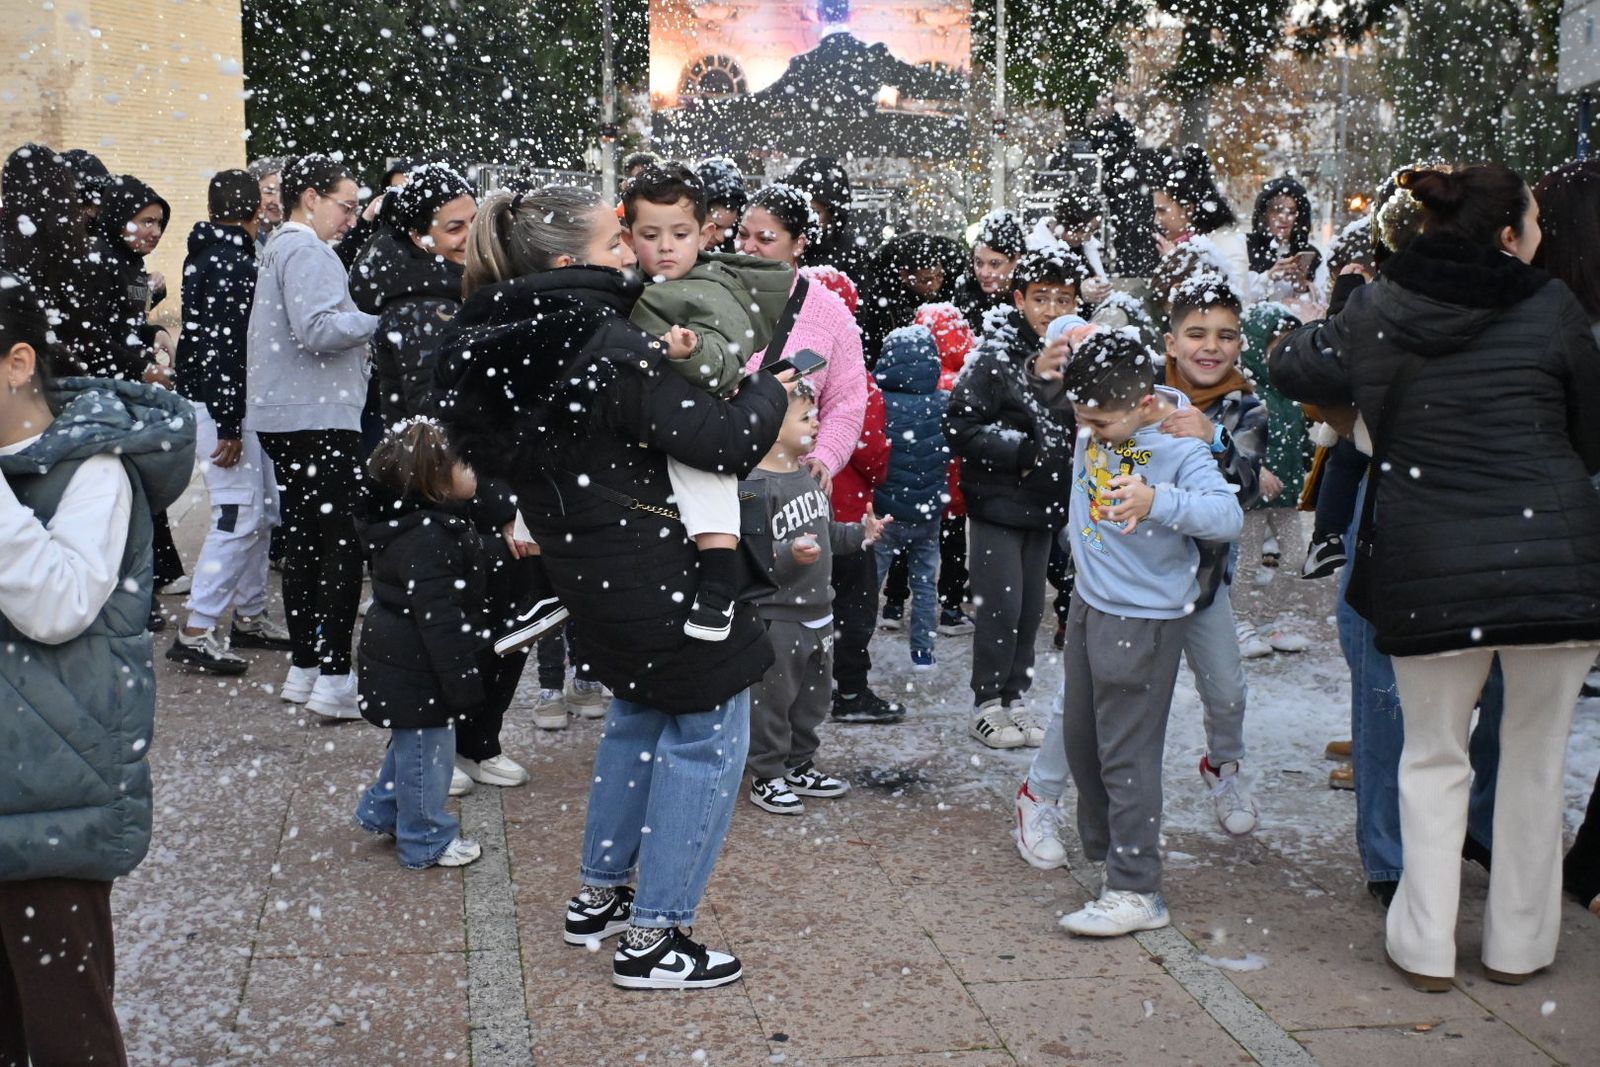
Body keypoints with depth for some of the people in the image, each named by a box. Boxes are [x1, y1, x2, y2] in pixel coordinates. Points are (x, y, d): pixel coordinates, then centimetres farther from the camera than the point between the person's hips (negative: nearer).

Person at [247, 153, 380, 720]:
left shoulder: (280, 247, 20)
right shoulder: (305, 250, -11)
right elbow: (317, 329, -23)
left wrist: (362, 321, 12)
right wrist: (383, 317, -13)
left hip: (284, 418, 11)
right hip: (317, 416, -11)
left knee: (304, 541, 13)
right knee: (344, 543, -9)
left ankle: (305, 669, 19)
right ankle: (334, 677, -10)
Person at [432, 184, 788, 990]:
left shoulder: (499, 345, 1)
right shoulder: (610, 348, -23)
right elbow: (726, 442, -24)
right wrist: (769, 388, -4)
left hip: (581, 559, 9)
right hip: (656, 567, -9)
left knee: (639, 712, 27)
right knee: (707, 734, 4)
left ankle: (599, 896, 35)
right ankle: (652, 939, 8)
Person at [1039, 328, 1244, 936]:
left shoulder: (1181, 450, -21)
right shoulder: (1104, 411, -2)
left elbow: (1229, 517, -33)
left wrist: (1158, 501, -47)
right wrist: (1049, 373, -8)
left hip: (1143, 621, -8)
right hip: (1089, 605, 8)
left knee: (1126, 756, -5)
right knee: (1080, 740, 20)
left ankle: (1135, 892, 2)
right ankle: (1103, 850, 38)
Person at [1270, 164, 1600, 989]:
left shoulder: (1378, 313, -1)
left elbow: (1290, 366, 15)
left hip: (1429, 570, 1)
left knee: (1432, 757, 15)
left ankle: (1426, 947, 17)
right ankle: (1517, 943, 24)